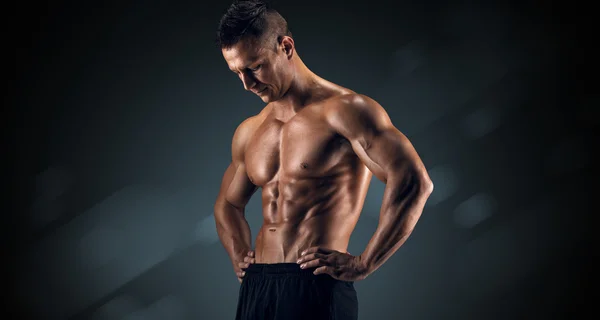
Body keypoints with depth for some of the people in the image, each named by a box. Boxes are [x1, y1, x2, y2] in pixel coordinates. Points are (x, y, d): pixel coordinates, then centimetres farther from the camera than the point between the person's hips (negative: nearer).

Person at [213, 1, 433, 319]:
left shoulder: (343, 110, -8)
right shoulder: (249, 132, 13)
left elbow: (414, 182, -18)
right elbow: (227, 204, 29)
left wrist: (363, 265, -17)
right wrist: (239, 257, 13)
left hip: (315, 290, -6)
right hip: (254, 289, 6)